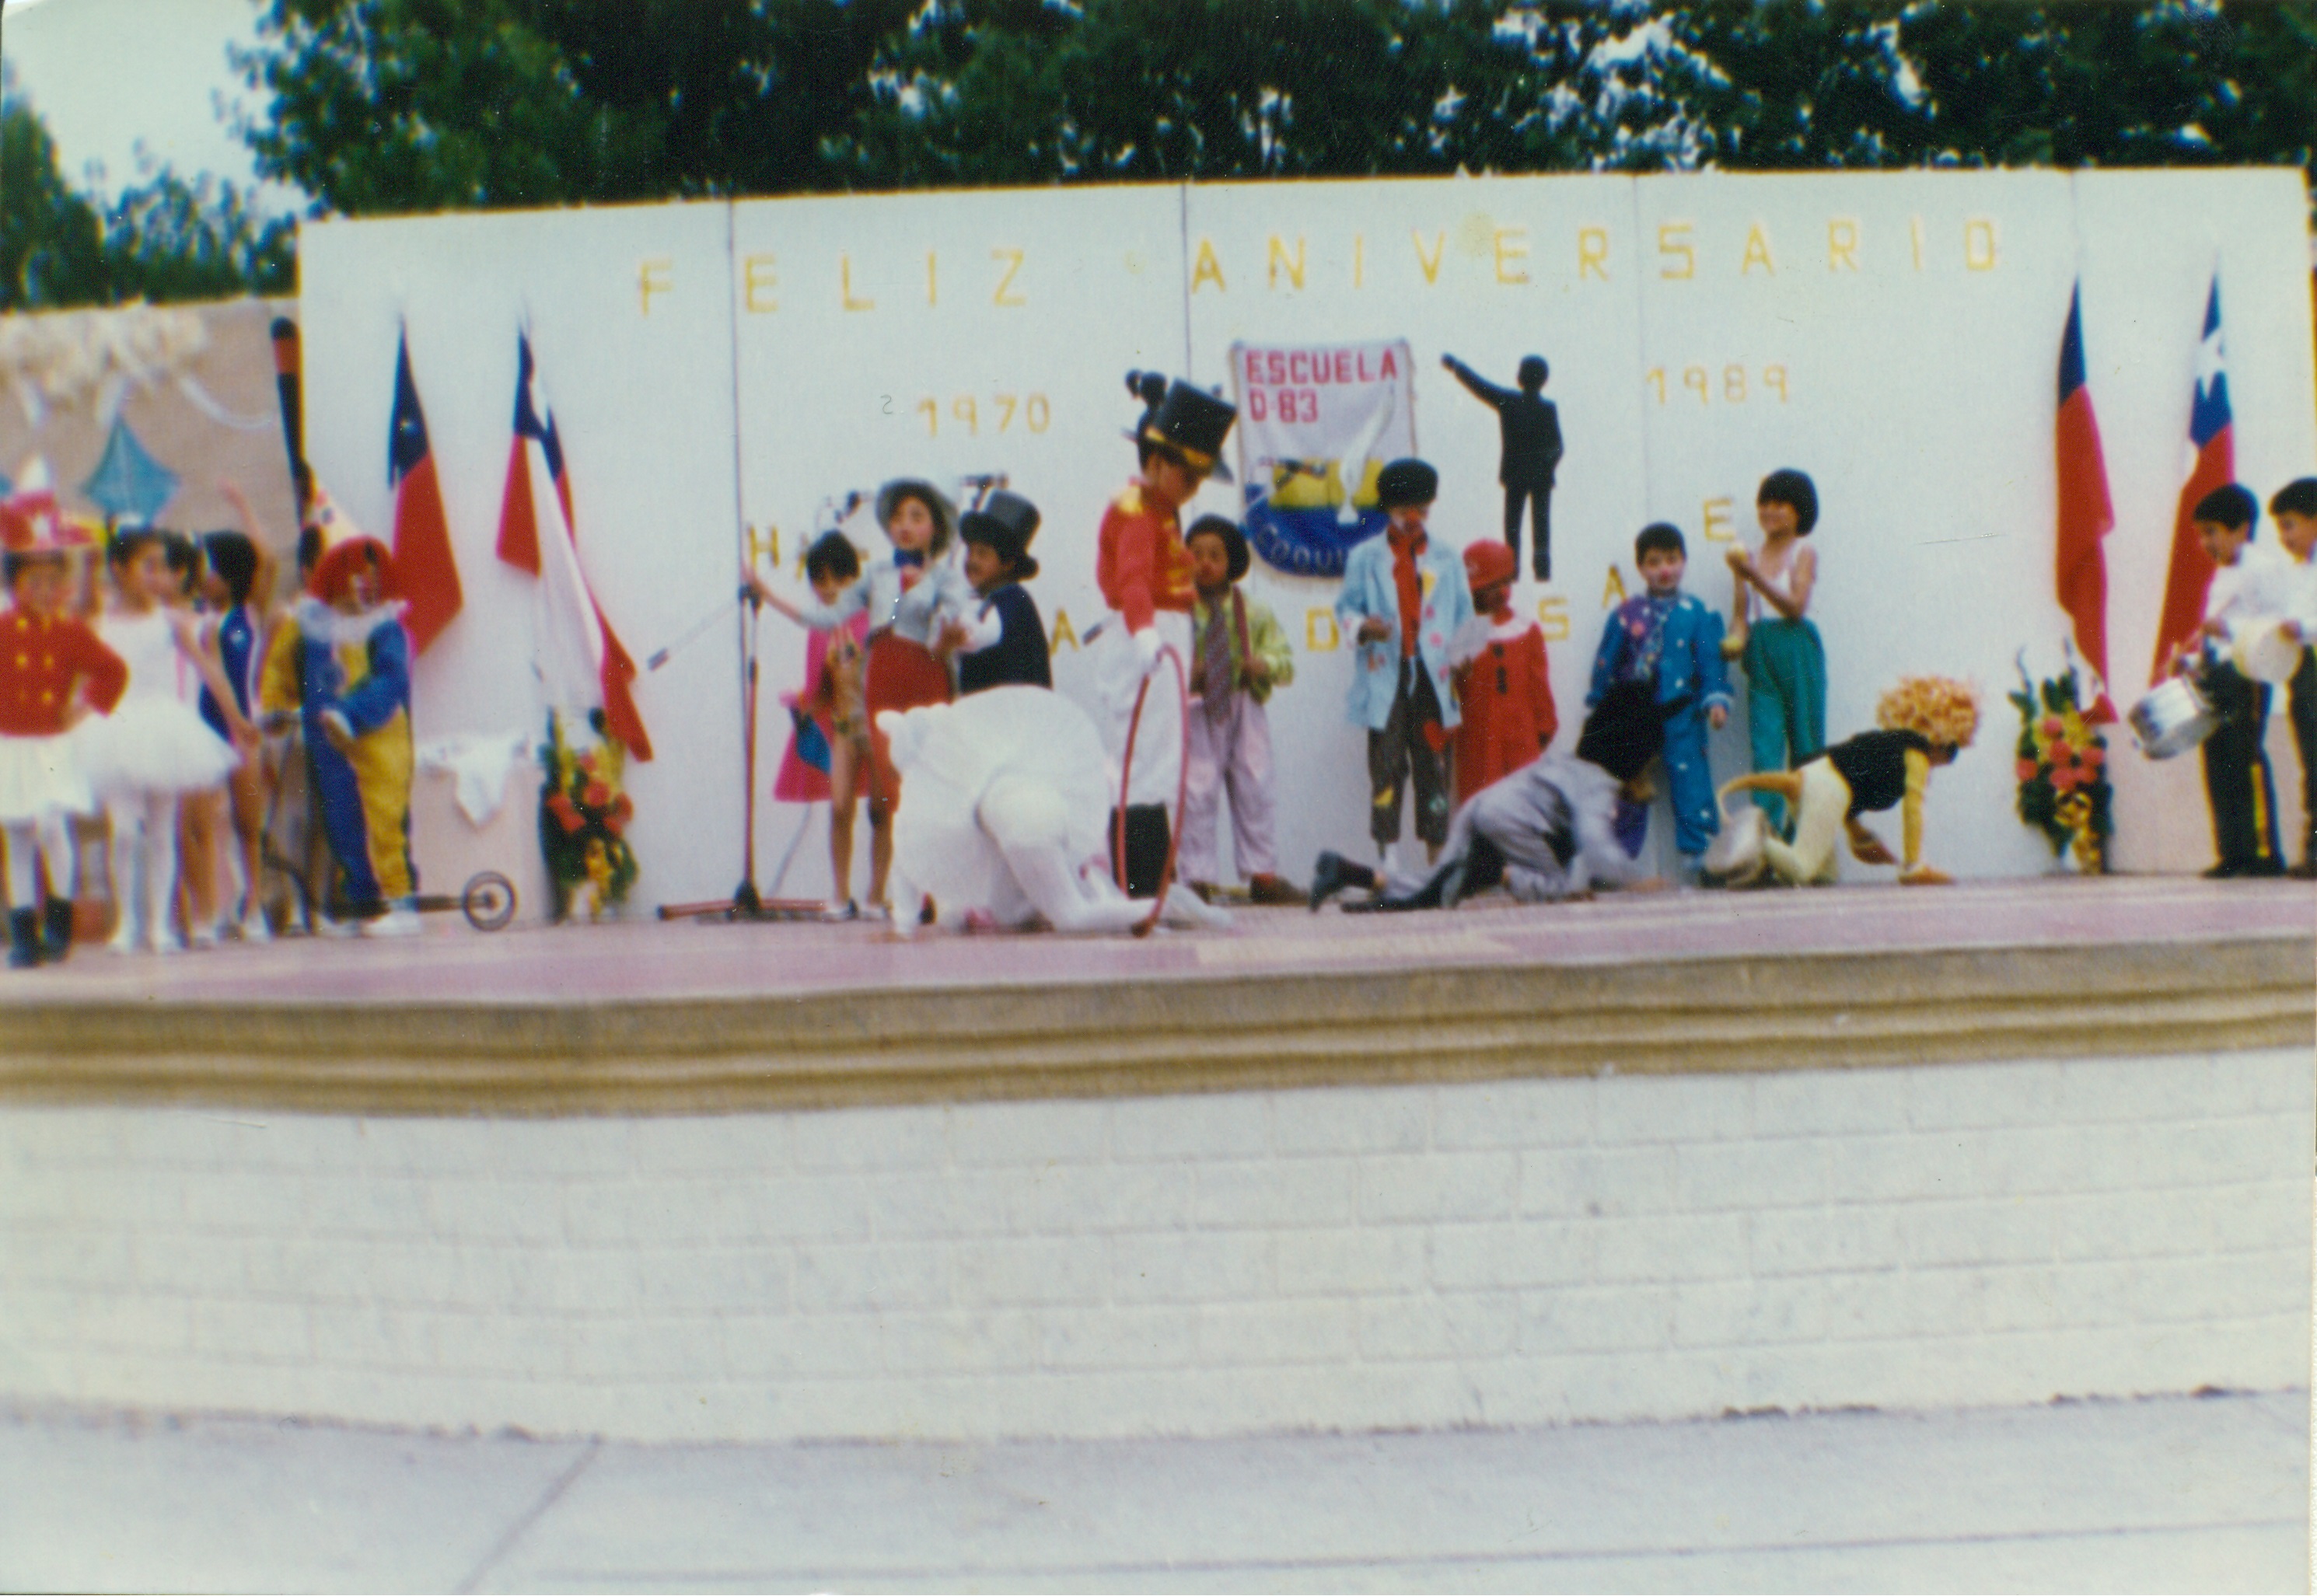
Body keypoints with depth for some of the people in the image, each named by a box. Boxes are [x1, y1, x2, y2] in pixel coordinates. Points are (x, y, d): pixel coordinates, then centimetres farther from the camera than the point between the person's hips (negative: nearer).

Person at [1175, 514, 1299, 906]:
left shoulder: (1255, 613, 8)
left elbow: (1285, 660, 4)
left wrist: (1265, 665, -18)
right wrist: (1186, 673, -21)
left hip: (1245, 711, 3)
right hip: (1195, 712, -2)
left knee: (1254, 792, 5)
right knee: (1197, 794, -4)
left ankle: (1262, 875, 13)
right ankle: (1198, 877, 3)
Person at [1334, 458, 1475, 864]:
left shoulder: (1447, 559, 17)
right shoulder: (1365, 558, 13)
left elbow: (1464, 619, 16)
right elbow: (1346, 607, 11)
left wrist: (1460, 660, 2)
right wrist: (1362, 626, -11)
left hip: (1433, 677, 1)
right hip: (1386, 679, -1)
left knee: (1433, 767, 0)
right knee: (1387, 766, -6)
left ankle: (1438, 855, 3)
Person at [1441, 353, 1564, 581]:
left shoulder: (1507, 401, -5)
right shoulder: (1548, 408, -8)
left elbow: (1478, 384, 4)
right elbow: (1557, 445, -8)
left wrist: (1454, 364, 15)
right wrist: (1549, 466, 8)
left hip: (1514, 474, 1)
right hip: (1542, 475, 0)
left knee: (1512, 522, 6)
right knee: (1541, 523, 4)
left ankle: (1512, 567, 1)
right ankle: (1542, 568, 0)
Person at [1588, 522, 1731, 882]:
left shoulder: (1697, 615, 3)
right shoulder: (1627, 615, 5)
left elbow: (1711, 662, 0)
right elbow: (1606, 664, 8)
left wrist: (1715, 700, -13)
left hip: (1682, 720, -1)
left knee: (1691, 782, -5)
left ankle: (1697, 860, 2)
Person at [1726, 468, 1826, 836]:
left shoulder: (1804, 553, -1)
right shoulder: (1751, 555, 9)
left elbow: (1795, 606, -12)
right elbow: (1741, 612, 10)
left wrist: (1754, 576, -18)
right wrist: (1736, 638, -11)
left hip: (1797, 651, -2)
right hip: (1761, 652, 2)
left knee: (1805, 743, 4)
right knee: (1765, 743, -5)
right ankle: (1765, 829, -10)